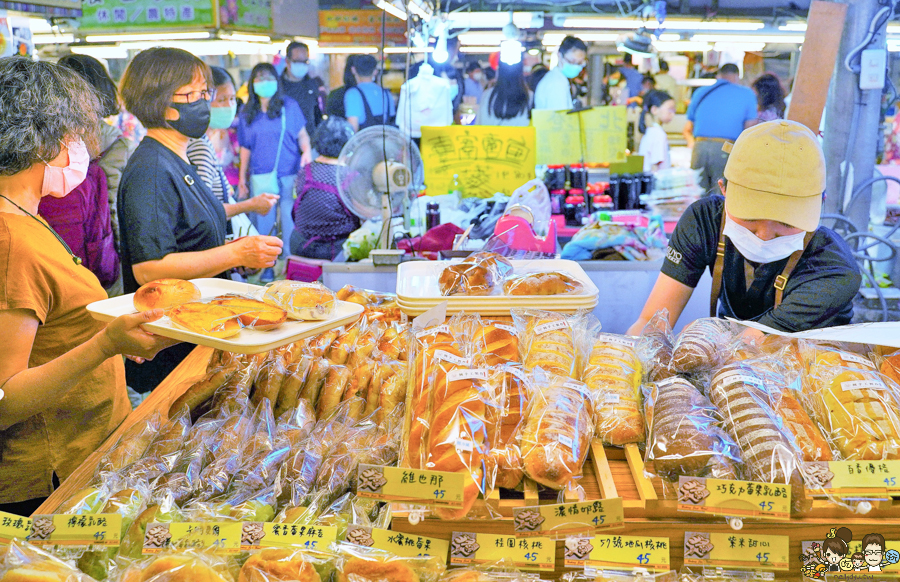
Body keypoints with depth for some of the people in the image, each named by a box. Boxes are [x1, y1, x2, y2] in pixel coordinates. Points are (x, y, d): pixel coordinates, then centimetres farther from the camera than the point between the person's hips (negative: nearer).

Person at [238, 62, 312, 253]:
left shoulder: (290, 106, 3)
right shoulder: (247, 114, 9)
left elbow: (302, 134, 6)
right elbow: (245, 148, 14)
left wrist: (307, 151, -14)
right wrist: (242, 178, 14)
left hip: (290, 174, -2)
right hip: (261, 178, 2)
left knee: (291, 222, -2)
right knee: (263, 223, 5)